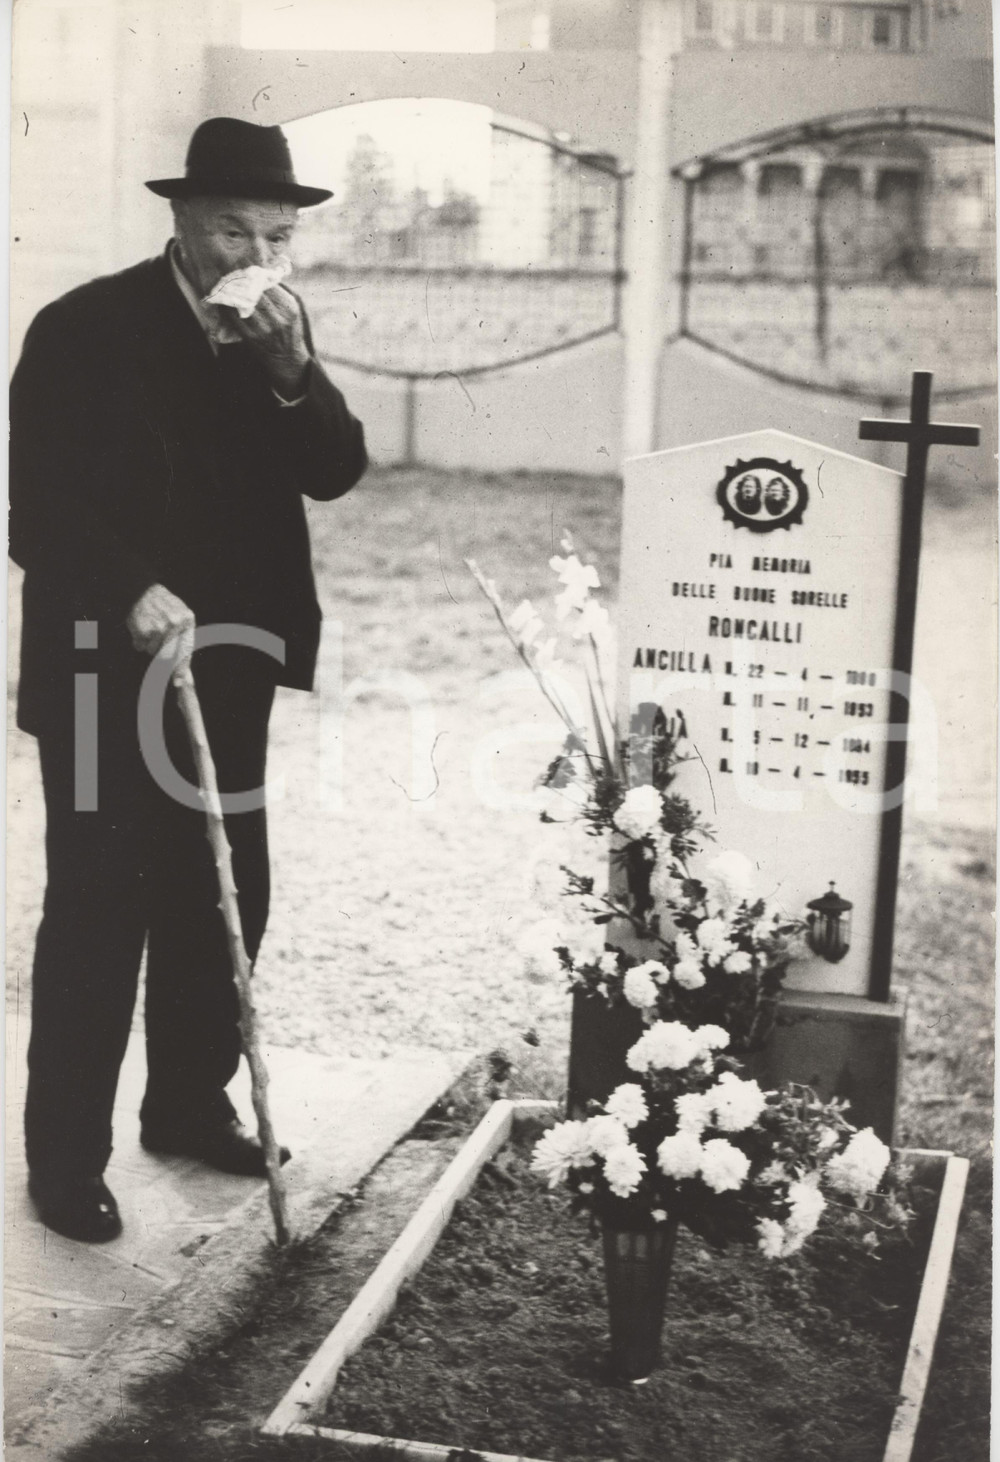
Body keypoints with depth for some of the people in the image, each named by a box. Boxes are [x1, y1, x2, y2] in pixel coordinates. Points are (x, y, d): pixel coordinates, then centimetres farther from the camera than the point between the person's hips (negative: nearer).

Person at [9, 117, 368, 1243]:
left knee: (223, 895, 12)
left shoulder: (276, 331, 6)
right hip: (104, 665, -6)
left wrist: (292, 368, -16)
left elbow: (336, 474, -1)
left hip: (227, 663, 6)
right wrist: (132, 593, -28)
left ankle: (191, 1103, 29)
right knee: (97, 912, -2)